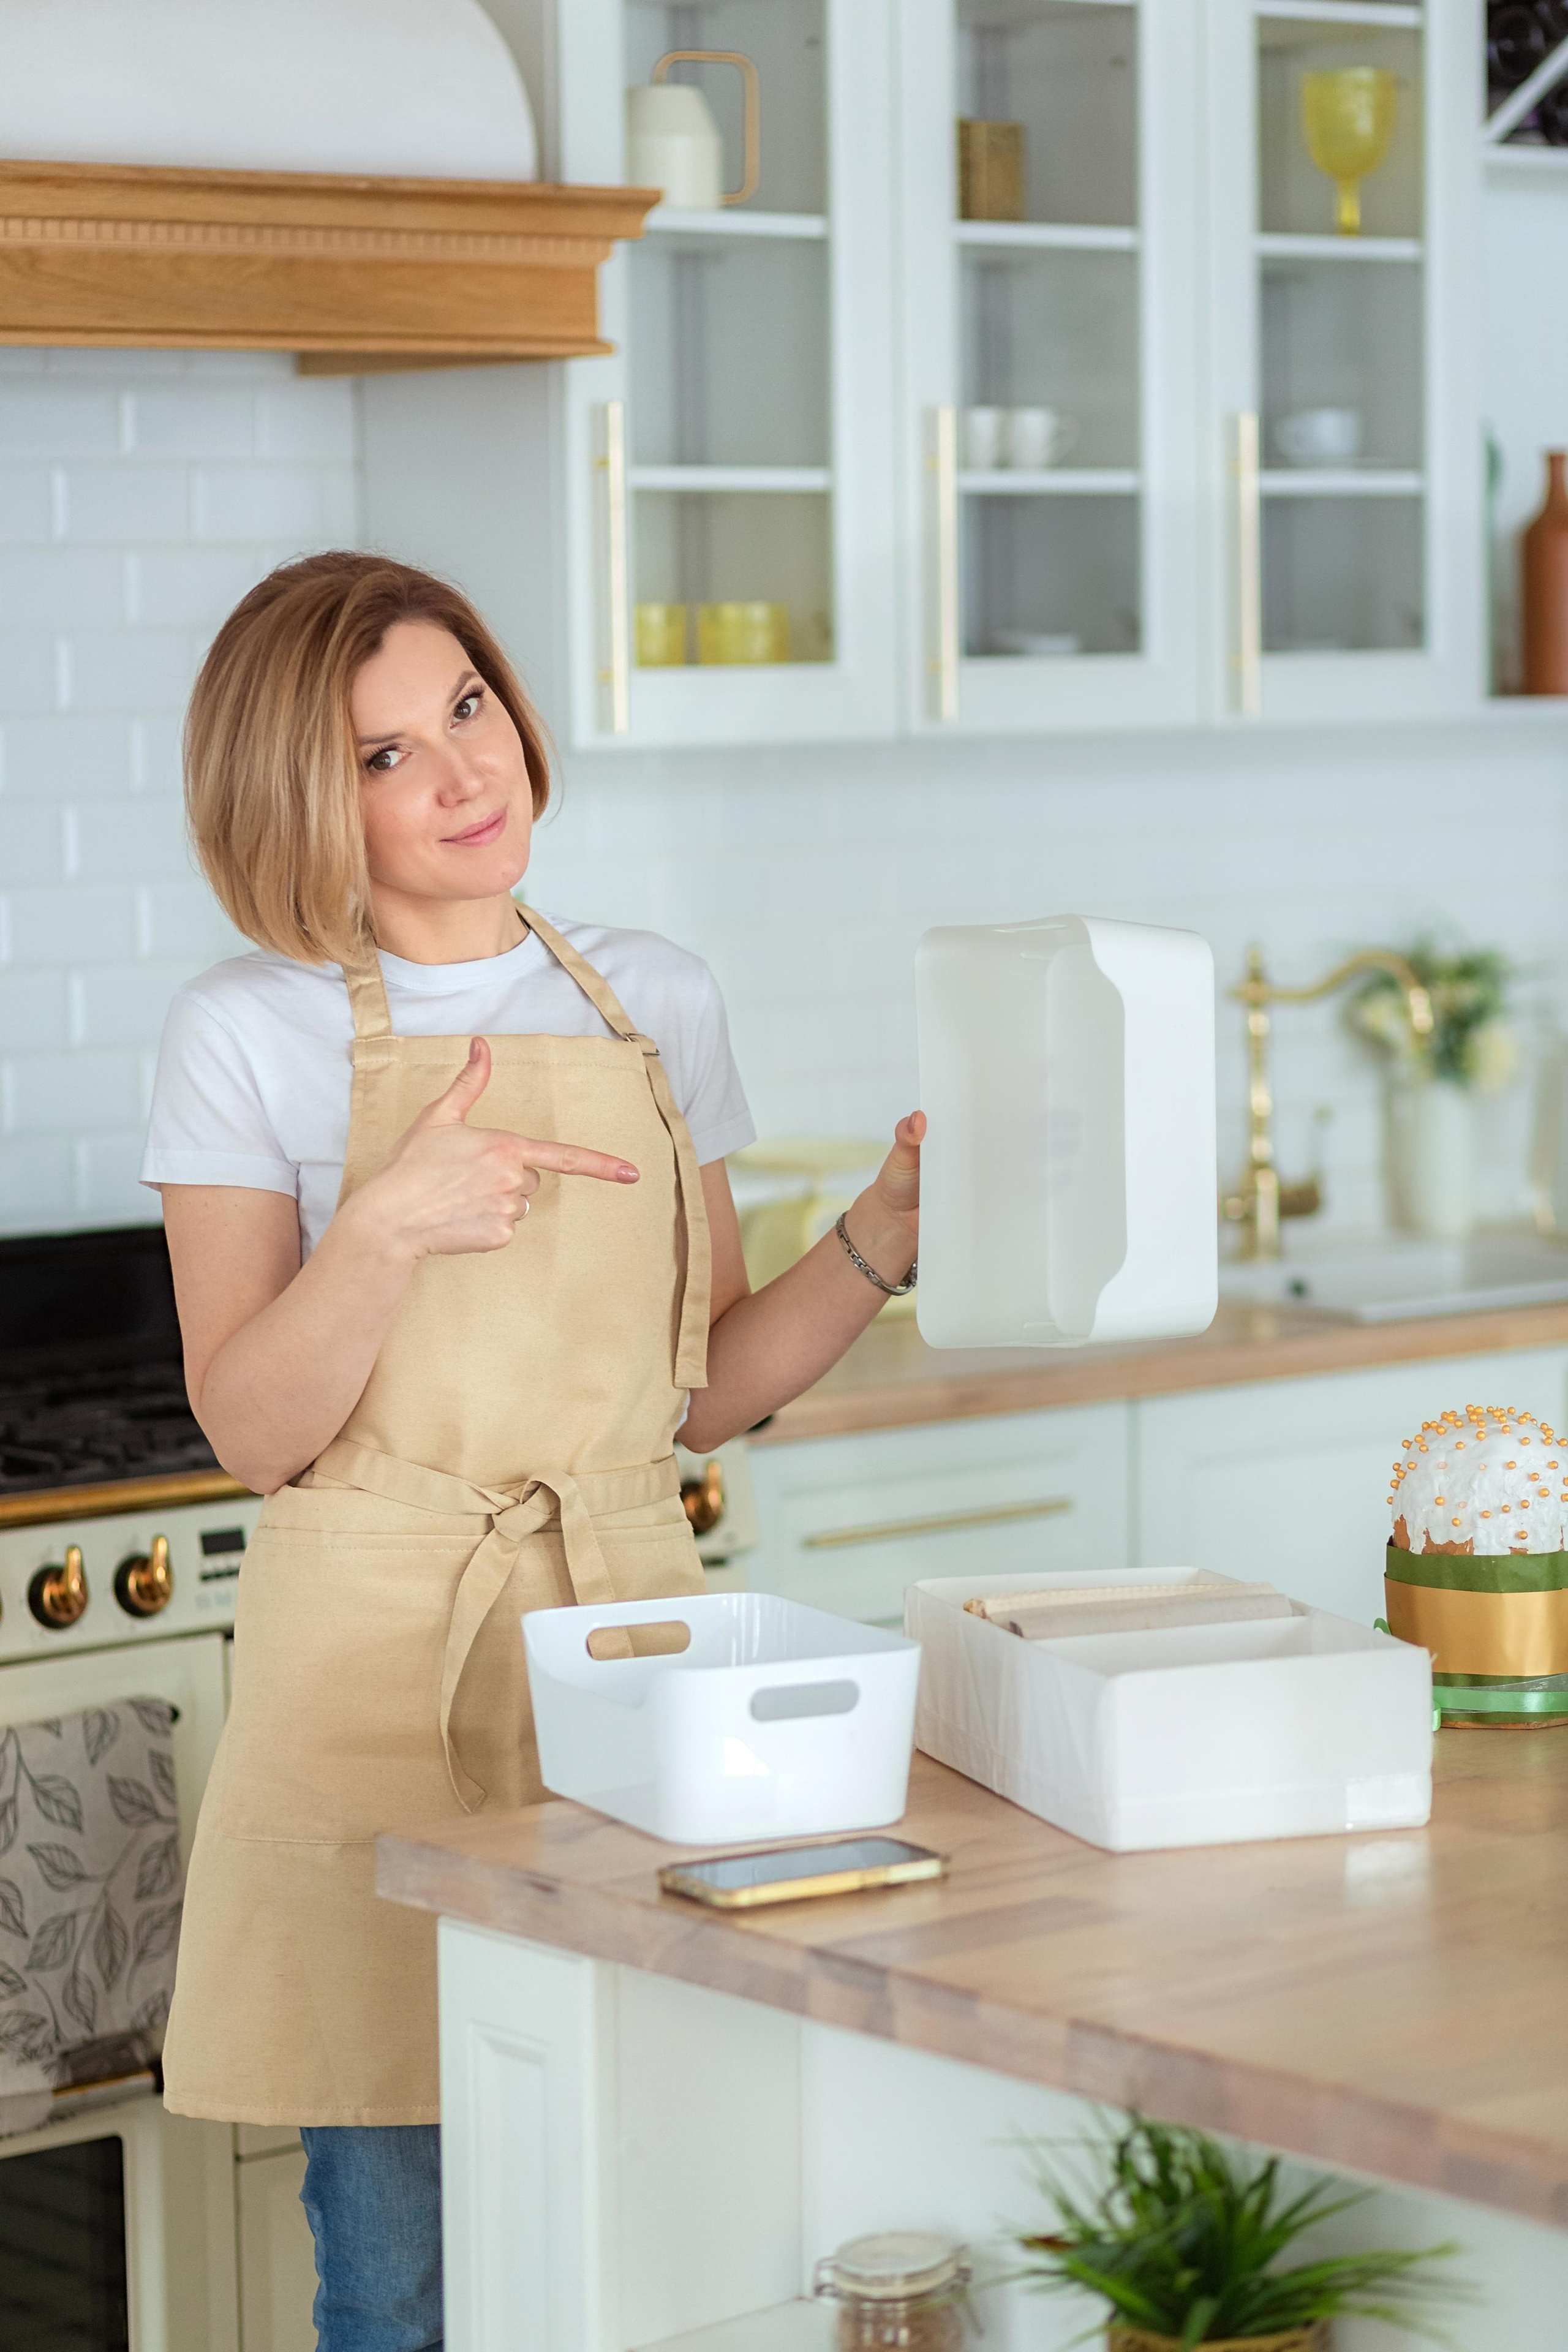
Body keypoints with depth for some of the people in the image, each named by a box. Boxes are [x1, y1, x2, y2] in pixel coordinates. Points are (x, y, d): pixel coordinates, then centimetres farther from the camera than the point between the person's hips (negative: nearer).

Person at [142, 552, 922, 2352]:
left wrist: (881, 1240, 0)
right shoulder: (253, 1036, -2)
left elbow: (700, 1392, 12)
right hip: (378, 1657, -3)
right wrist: (388, 1228, -21)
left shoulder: (658, 1005, 9)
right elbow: (253, 1431, -7)